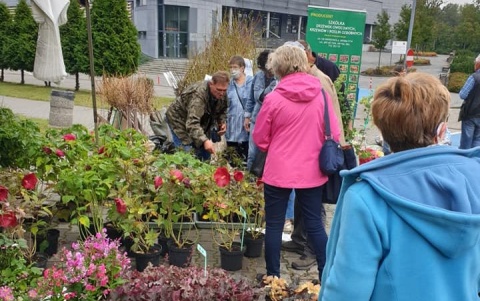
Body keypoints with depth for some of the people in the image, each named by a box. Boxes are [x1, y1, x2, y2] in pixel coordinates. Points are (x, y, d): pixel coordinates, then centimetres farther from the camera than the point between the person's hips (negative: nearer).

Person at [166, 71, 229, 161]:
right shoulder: (198, 95, -38)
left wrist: (222, 122, -12)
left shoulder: (222, 94, -13)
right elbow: (192, 123, -47)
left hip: (201, 121, 7)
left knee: (205, 150, 7)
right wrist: (204, 140, -60)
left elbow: (222, 110, 9)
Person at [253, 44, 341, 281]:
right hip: (312, 171, 3)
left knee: (274, 225, 12)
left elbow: (260, 140, -1)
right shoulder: (322, 95, -4)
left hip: (279, 171, -3)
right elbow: (334, 135, 2)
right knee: (315, 225, 14)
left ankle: (272, 277, 23)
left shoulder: (273, 98, -11)